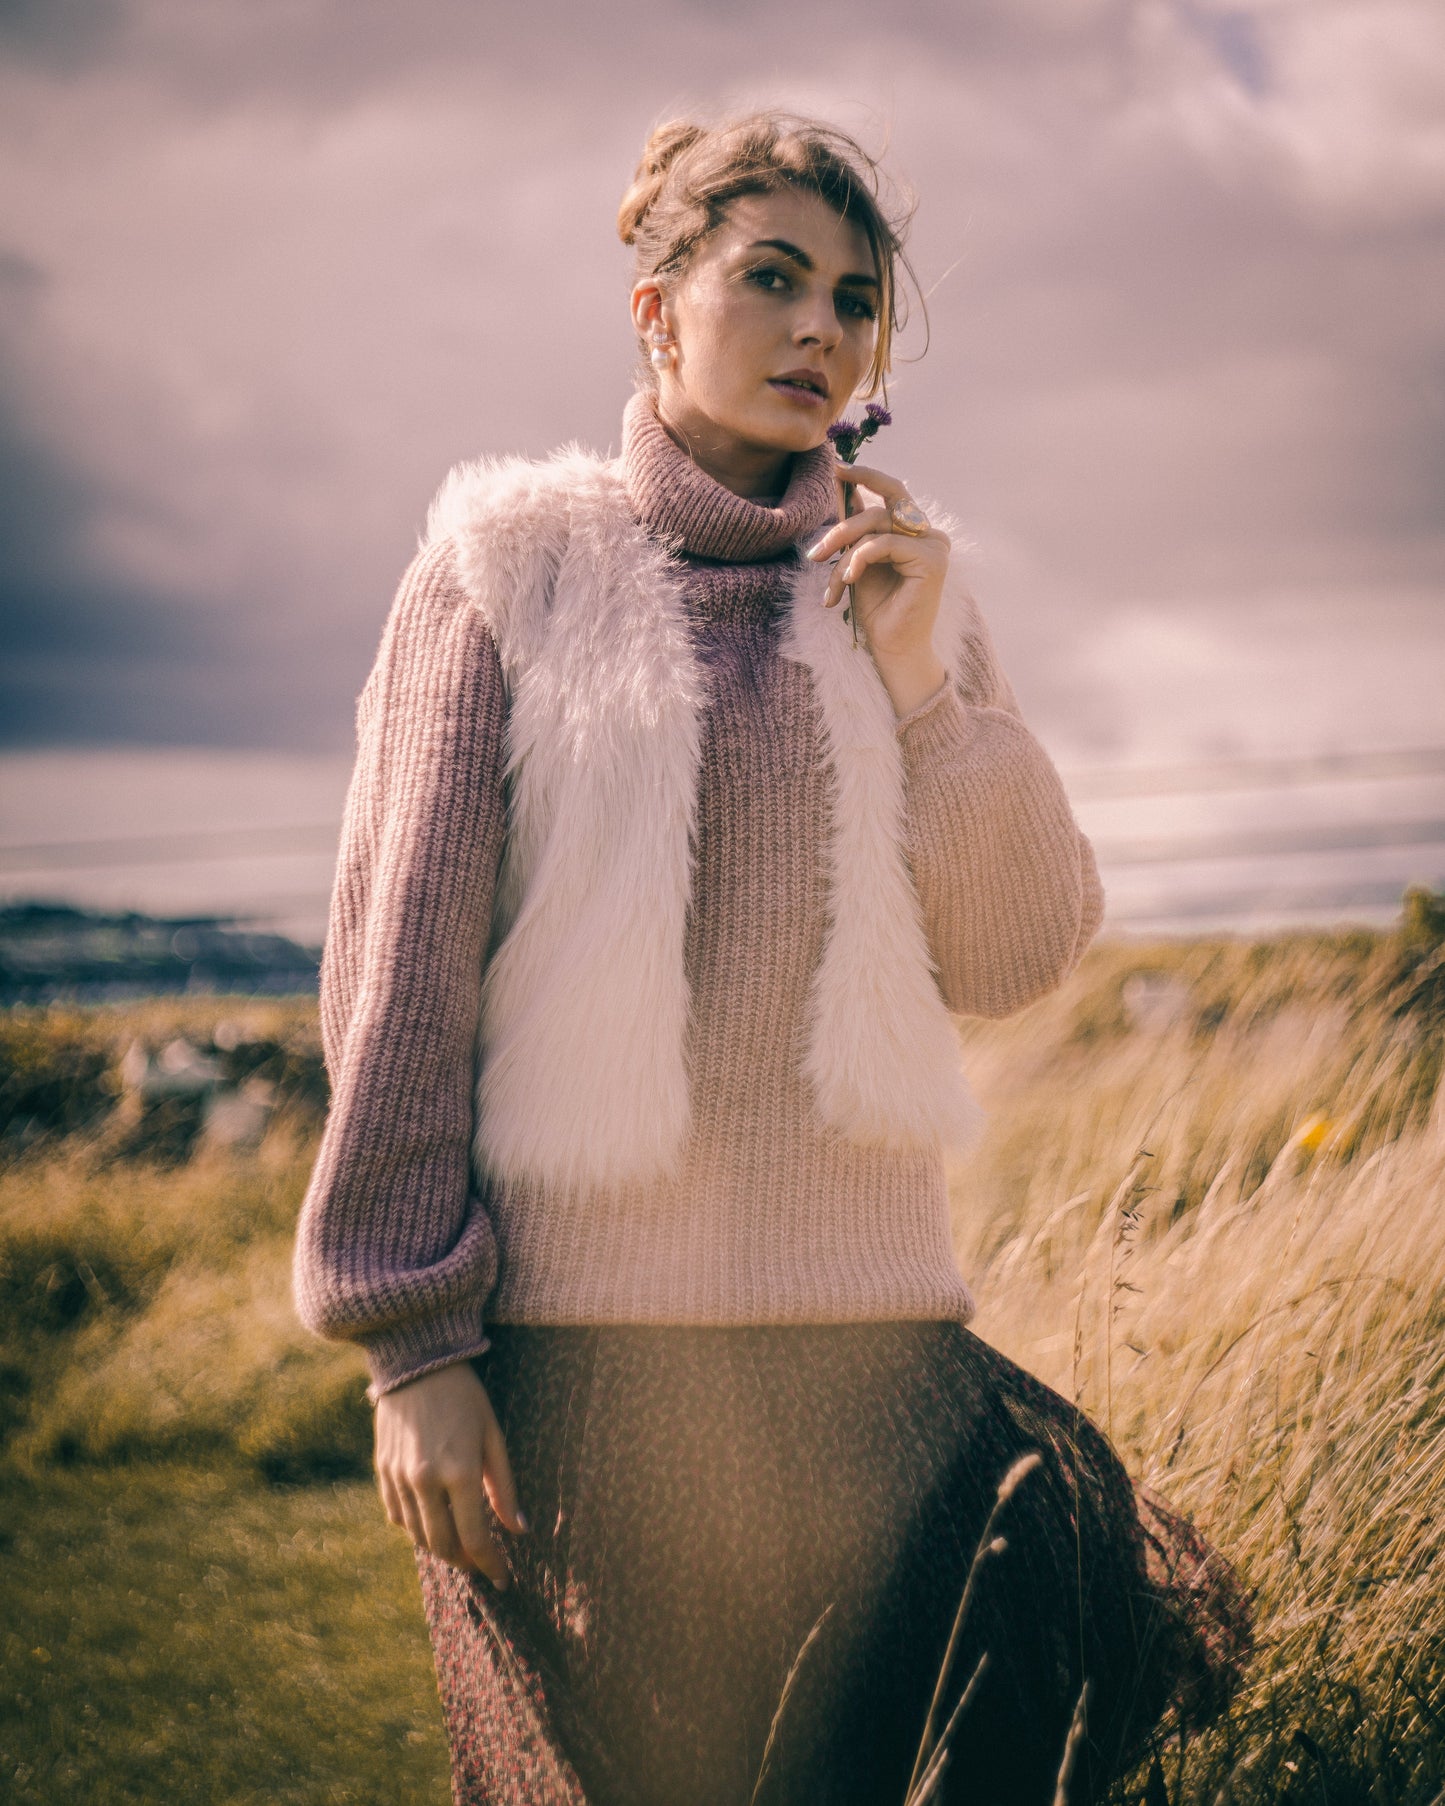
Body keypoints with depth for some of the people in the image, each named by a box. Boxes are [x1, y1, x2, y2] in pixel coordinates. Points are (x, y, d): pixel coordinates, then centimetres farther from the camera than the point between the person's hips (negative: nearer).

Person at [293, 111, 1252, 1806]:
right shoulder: (511, 566, 1)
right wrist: (411, 1342, -8)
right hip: (574, 1344, -3)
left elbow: (1019, 962, 6)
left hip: (866, 1344, 3)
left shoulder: (896, 585, 11)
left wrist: (926, 689, -7)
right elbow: (402, 966, -3)